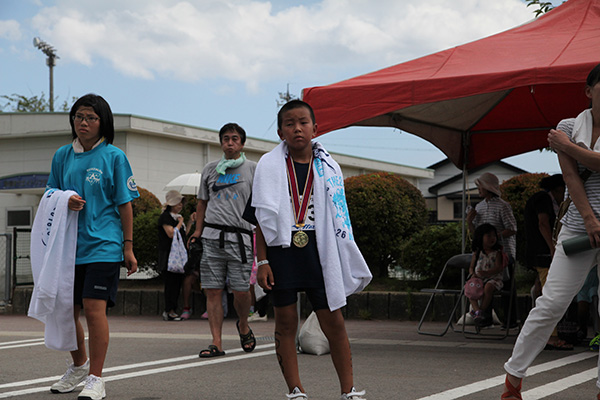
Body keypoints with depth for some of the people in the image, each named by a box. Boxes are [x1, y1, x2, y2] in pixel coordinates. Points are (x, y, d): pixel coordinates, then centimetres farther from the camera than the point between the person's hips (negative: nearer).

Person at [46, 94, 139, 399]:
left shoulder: (114, 156, 0)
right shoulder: (62, 156, 11)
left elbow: (125, 204, 1)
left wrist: (128, 247, -2)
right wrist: (65, 202, -6)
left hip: (103, 245, -5)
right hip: (69, 245, 5)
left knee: (94, 308, -12)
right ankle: (79, 366, 34)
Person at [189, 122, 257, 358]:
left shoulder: (253, 169, 7)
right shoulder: (210, 169, 15)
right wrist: (198, 230, 14)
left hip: (239, 236, -3)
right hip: (212, 236, 3)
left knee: (241, 290, -5)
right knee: (213, 291, -1)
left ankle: (243, 326, 25)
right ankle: (216, 343, 2)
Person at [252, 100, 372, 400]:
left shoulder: (328, 167, 7)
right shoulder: (269, 165, 3)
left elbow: (337, 219, 10)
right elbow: (263, 218, 3)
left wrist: (349, 265, 8)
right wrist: (262, 261, -3)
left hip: (317, 251, 1)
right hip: (281, 251, -1)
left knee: (334, 322, 0)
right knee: (286, 323, 4)